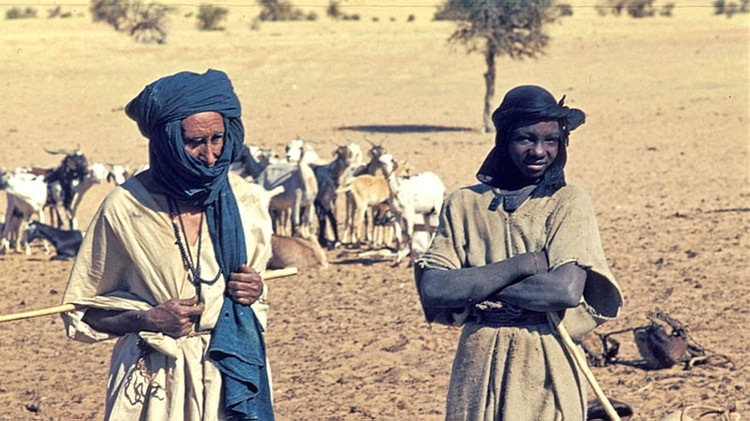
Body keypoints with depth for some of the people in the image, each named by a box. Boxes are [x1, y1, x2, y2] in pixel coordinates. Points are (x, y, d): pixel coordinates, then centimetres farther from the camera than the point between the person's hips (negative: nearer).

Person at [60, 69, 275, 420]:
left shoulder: (241, 202, -1)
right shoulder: (125, 208, -10)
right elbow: (81, 313, -1)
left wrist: (254, 291, -7)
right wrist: (146, 320, -17)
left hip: (233, 374, 3)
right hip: (156, 382, -3)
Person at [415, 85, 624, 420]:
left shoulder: (569, 203, 0)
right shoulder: (464, 204, 6)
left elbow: (567, 290, -15)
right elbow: (432, 290, -8)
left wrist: (474, 287, -9)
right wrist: (526, 264, -13)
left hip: (546, 373, -2)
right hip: (478, 370, 2)